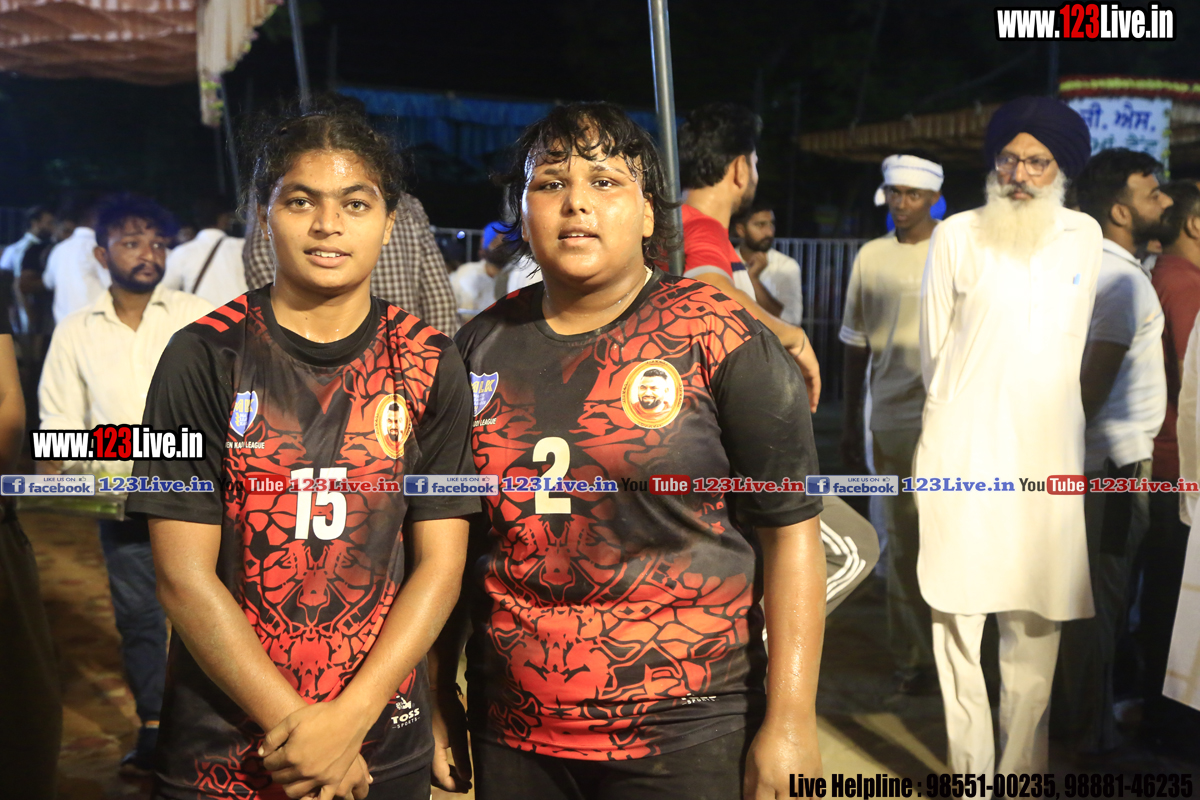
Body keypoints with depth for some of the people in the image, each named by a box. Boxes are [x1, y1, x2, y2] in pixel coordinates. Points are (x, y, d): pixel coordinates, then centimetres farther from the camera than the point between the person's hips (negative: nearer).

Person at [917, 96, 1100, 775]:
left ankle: (1024, 767, 16)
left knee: (1035, 623, 2)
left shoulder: (1085, 236, 10)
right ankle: (971, 769, 13)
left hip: (1046, 452, 2)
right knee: (958, 614, 1)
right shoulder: (956, 235, 2)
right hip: (961, 450, -2)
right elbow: (934, 346, 9)